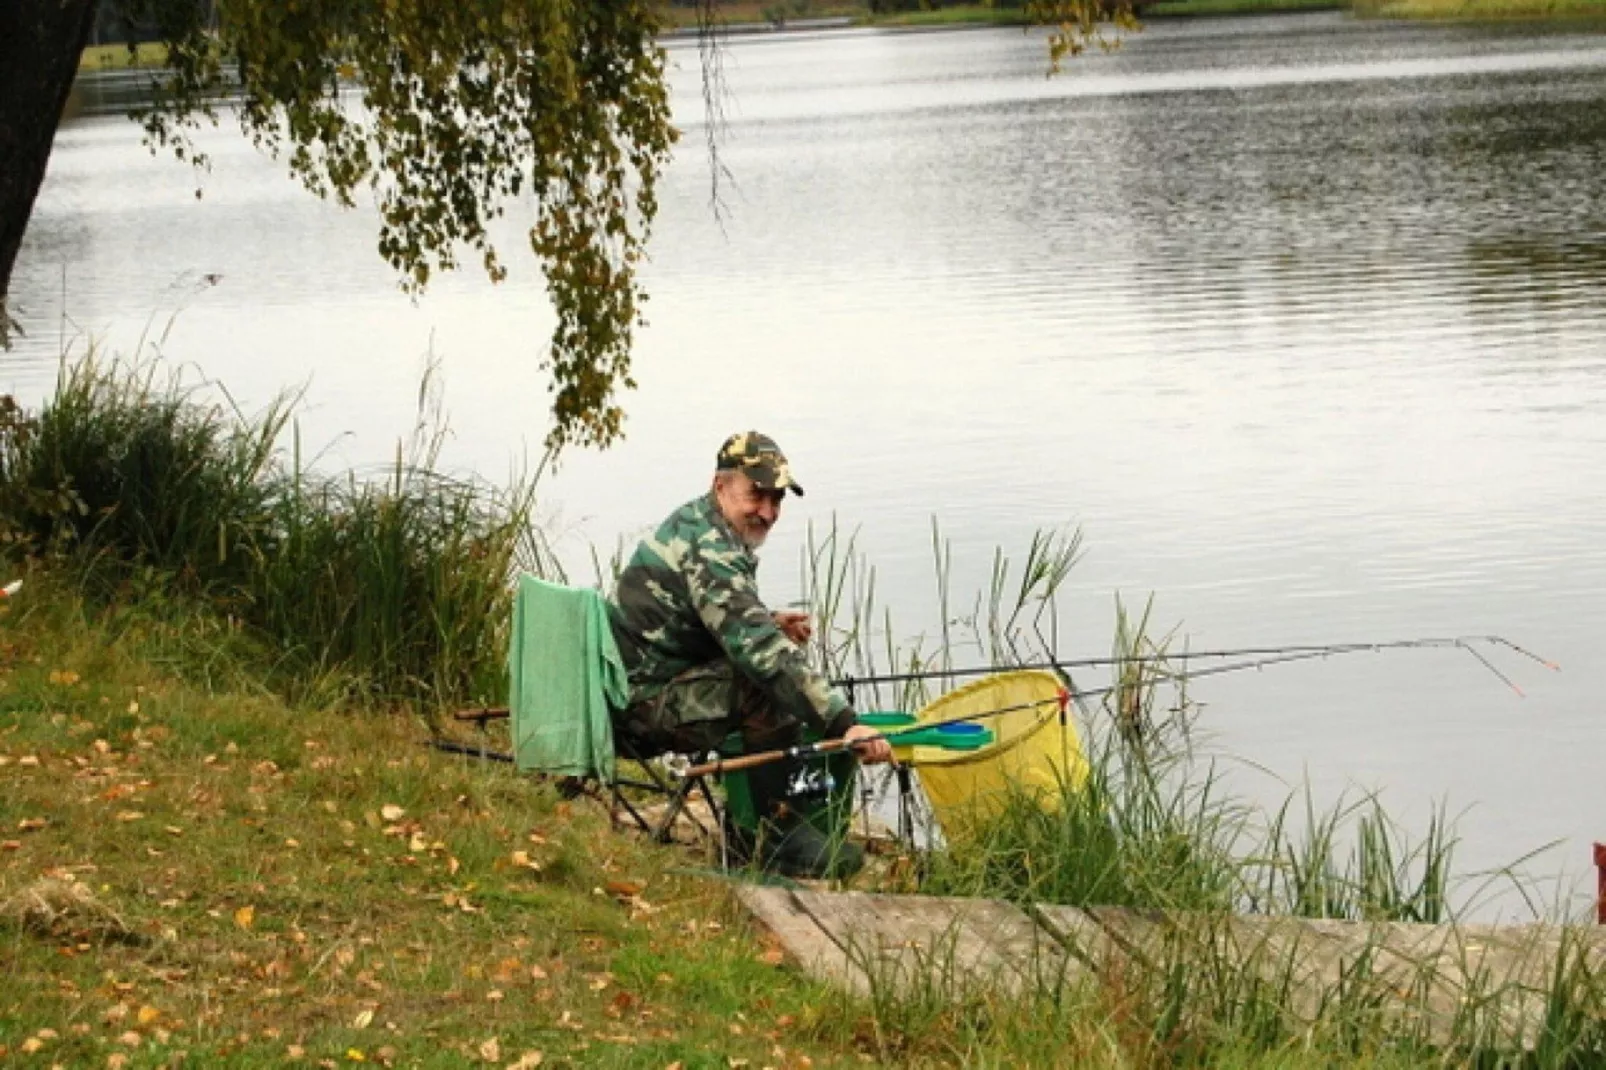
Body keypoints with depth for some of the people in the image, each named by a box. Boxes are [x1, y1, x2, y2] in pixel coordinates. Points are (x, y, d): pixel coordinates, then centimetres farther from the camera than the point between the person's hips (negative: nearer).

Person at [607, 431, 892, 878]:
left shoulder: (695, 522, 13)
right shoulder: (709, 549, -21)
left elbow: (725, 624, 27)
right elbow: (758, 649, -32)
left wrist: (769, 624, 6)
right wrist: (844, 723, -36)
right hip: (646, 703, -11)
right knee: (771, 684, -24)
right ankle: (781, 837, -17)